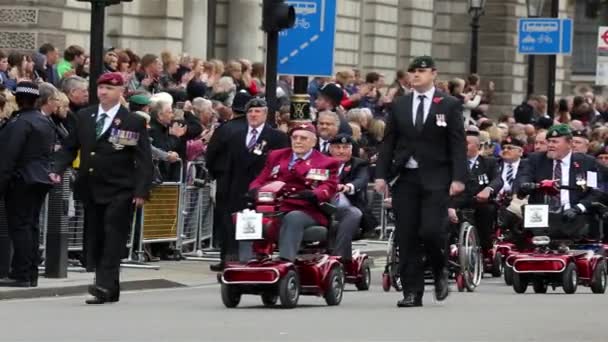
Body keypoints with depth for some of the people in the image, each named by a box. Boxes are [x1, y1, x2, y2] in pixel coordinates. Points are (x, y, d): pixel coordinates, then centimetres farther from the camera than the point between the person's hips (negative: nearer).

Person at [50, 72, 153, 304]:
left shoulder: (134, 122, -4)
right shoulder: (83, 117, 10)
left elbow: (144, 160, -7)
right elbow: (69, 147, 13)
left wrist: (141, 191, -16)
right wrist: (58, 170, -4)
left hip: (119, 192, -5)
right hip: (90, 189, 5)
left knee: (113, 239, -11)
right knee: (94, 240, 6)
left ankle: (104, 285, -16)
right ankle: (109, 290, 13)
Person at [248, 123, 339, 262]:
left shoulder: (326, 163, 14)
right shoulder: (276, 156, 26)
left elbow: (328, 187, -2)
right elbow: (261, 180, 19)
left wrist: (314, 194, -26)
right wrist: (255, 190, -7)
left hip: (307, 212, -4)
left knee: (292, 219, -38)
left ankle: (285, 262, -52)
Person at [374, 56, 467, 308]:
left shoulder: (449, 105, 3)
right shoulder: (399, 106, 11)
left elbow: (458, 144, -1)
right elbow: (388, 143, 11)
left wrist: (458, 178, -11)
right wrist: (381, 175, 1)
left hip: (436, 179, -3)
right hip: (405, 178, 3)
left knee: (431, 230, -15)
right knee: (407, 238, 0)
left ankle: (439, 272, 14)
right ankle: (412, 292, 6)